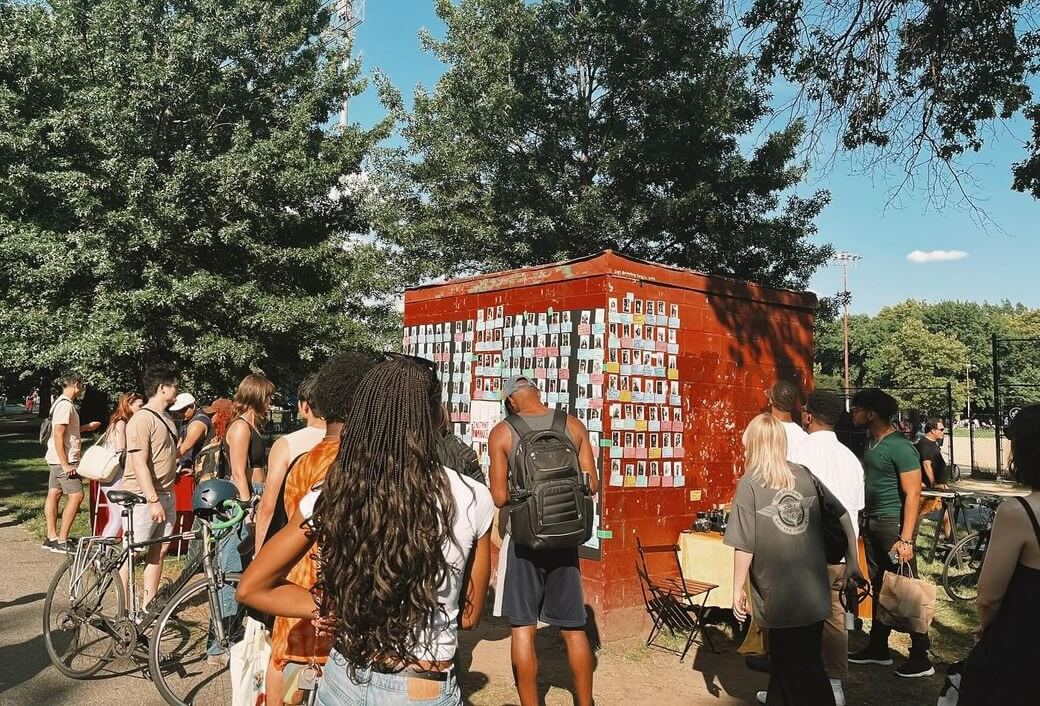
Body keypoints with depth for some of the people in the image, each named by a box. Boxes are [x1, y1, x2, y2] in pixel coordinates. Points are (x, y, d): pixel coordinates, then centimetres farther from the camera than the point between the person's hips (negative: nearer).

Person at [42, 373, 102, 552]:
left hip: (56, 459, 11)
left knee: (54, 495, 13)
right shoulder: (66, 405, -18)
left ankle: (51, 538, 20)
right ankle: (61, 541, -7)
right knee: (76, 496, -10)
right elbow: (58, 435, -23)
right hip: (64, 459, -11)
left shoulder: (61, 403, 14)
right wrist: (65, 464, -23)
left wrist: (86, 427, 21)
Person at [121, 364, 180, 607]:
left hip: (166, 496, 9)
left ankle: (148, 606, 21)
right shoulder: (142, 419, -15)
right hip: (143, 497, -8)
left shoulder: (167, 418, 13)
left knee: (158, 552, 11)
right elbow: (139, 464, -20)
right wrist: (153, 500, -23)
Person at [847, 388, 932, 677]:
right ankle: (878, 648, 27)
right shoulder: (872, 442, 9)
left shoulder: (899, 446, -16)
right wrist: (865, 520, 11)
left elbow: (913, 494, -18)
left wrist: (905, 539, -21)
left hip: (893, 523, -9)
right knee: (879, 588, 16)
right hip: (872, 523, 9)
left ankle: (921, 658, 11)